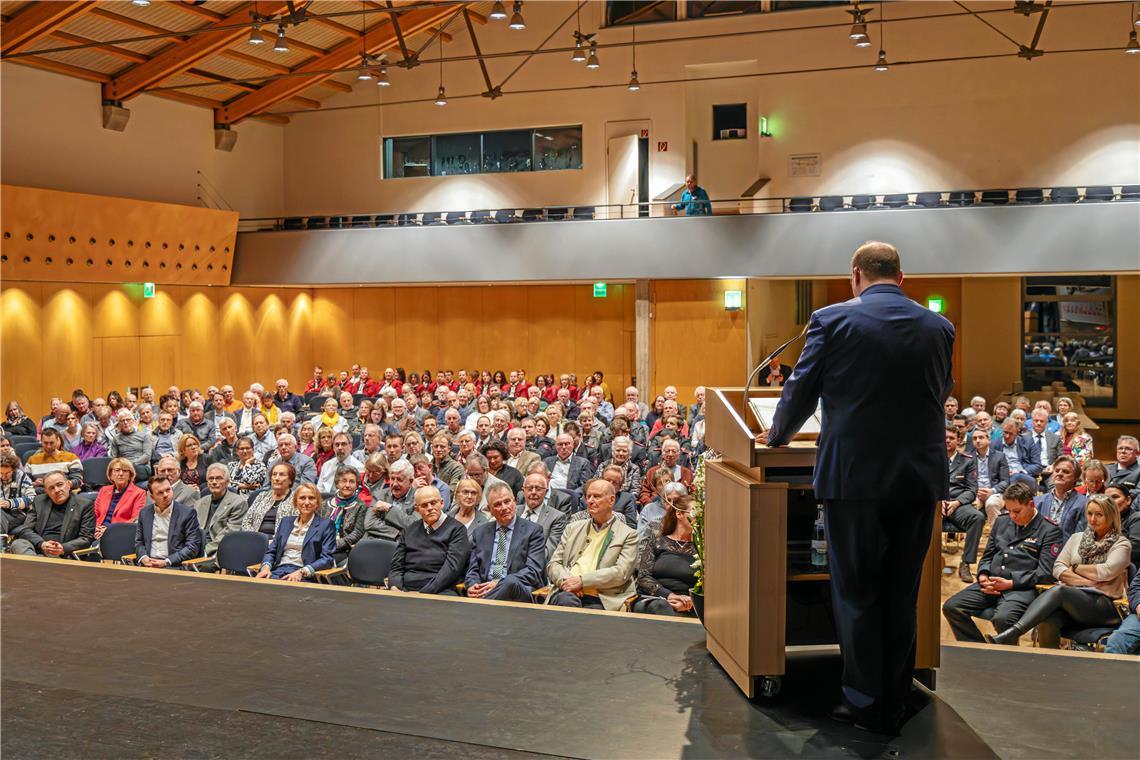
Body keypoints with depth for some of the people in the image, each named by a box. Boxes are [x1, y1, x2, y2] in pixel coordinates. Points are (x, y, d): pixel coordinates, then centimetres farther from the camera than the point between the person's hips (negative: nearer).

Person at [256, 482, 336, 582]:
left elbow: (327, 559, -3)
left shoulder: (326, 524, 5)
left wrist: (301, 572, -18)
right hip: (277, 571, 4)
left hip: (304, 577, -4)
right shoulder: (285, 521, 21)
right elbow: (271, 550, 19)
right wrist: (266, 566, -4)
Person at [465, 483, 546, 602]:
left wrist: (499, 584, -16)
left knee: (511, 583, -38)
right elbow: (473, 570, 17)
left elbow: (533, 571, -4)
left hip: (519, 590, 0)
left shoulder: (533, 531, 7)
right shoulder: (480, 533, 20)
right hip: (484, 590, 1)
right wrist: (473, 585, -8)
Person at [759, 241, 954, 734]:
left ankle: (865, 703, 14)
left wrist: (776, 437, 19)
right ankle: (893, 707, 23)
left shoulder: (832, 320, -6)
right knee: (901, 597, 14)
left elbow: (800, 392, 0)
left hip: (855, 476, -4)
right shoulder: (939, 327, 5)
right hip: (920, 477, 4)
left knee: (857, 595, 8)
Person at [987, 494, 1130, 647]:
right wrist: (1086, 581, -5)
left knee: (1059, 590, -36)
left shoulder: (1121, 544, 9)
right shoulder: (1077, 538, 21)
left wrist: (1075, 568, 3)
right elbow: (1058, 568, 9)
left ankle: (1012, 633, -48)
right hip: (1072, 598, 4)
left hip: (1104, 604, -4)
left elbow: (1107, 571, -10)